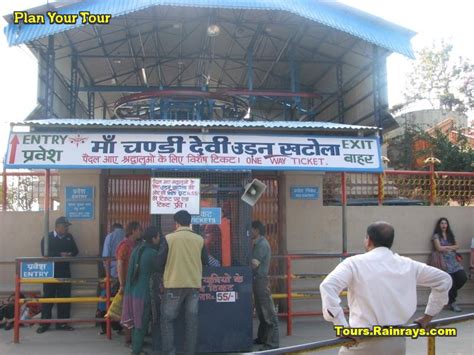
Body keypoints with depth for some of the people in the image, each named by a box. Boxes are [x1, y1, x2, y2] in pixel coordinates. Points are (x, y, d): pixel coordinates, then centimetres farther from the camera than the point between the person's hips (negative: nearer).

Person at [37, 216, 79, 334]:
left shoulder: (69, 237, 10)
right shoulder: (47, 238, -4)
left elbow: (75, 250, 11)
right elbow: (45, 253, -15)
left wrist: (70, 254, -11)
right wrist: (60, 255, -20)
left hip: (65, 271, 4)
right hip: (50, 272, -4)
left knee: (65, 297, 5)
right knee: (48, 297, 0)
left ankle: (62, 323, 13)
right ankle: (44, 323, 7)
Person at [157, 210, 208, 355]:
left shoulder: (169, 238, -7)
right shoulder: (199, 239, 0)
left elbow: (160, 263, -3)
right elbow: (205, 262, 10)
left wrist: (165, 273, 18)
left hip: (174, 285, -2)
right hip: (194, 285, 3)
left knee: (167, 320, 10)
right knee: (191, 321, 10)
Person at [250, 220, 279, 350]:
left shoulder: (262, 244, -14)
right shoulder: (258, 244, 16)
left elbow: (254, 264, -18)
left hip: (261, 280, -10)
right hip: (257, 280, 10)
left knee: (268, 313, -7)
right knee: (261, 312, 16)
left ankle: (272, 342, -5)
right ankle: (262, 338, 25)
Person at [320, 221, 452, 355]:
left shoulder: (355, 263, -7)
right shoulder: (407, 265, 7)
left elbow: (327, 286, -22)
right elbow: (444, 279, 15)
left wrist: (342, 326, -19)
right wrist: (428, 316, 17)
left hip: (364, 342, -4)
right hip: (396, 342, 5)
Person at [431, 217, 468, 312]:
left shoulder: (450, 235, 20)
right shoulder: (436, 236, 3)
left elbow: (457, 247, 10)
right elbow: (439, 248, -9)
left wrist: (446, 247, -4)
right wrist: (451, 247, 2)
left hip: (454, 260, 5)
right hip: (445, 261, -5)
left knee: (463, 277, -10)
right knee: (451, 282, -9)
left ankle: (451, 293, 17)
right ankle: (452, 302, 9)